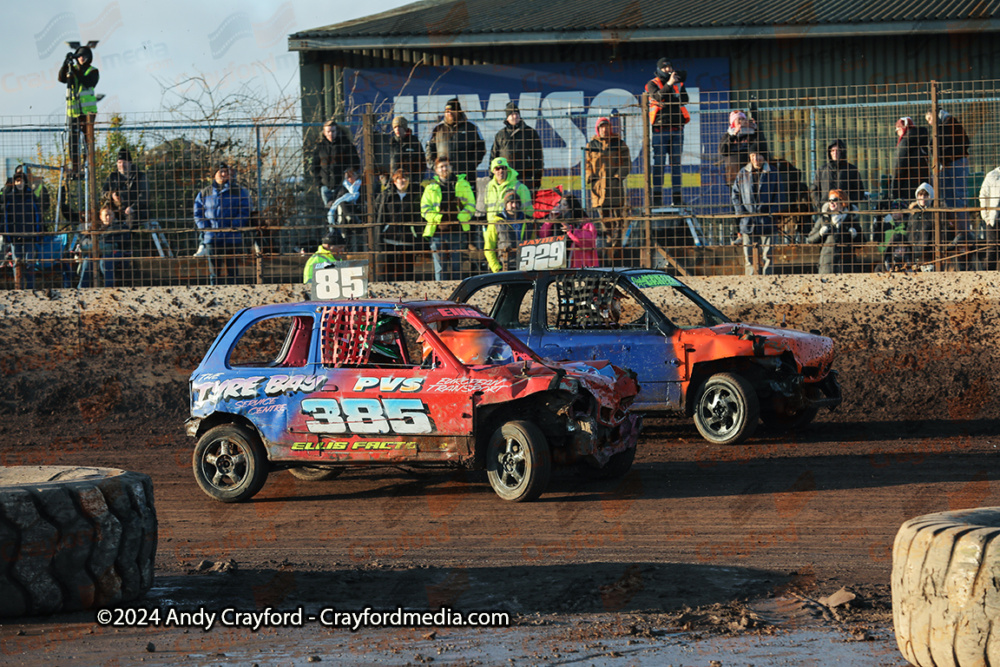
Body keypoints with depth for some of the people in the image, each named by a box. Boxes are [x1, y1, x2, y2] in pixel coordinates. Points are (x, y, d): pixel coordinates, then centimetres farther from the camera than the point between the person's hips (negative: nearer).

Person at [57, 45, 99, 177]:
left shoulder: (93, 71, 4)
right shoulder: (72, 69, 12)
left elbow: (87, 82, -14)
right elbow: (61, 78, -4)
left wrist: (75, 72, -20)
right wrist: (65, 64, -16)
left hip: (88, 110, -3)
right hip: (73, 111, 3)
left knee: (89, 138, -6)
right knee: (73, 140, 0)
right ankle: (74, 168, 2)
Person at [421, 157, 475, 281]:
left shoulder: (462, 184, 10)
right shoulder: (431, 187, 9)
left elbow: (470, 205, 8)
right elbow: (425, 209, 4)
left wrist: (460, 219, -8)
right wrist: (438, 220, -13)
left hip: (456, 230, 0)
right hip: (437, 231, 0)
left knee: (456, 266, -1)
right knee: (440, 267, -2)